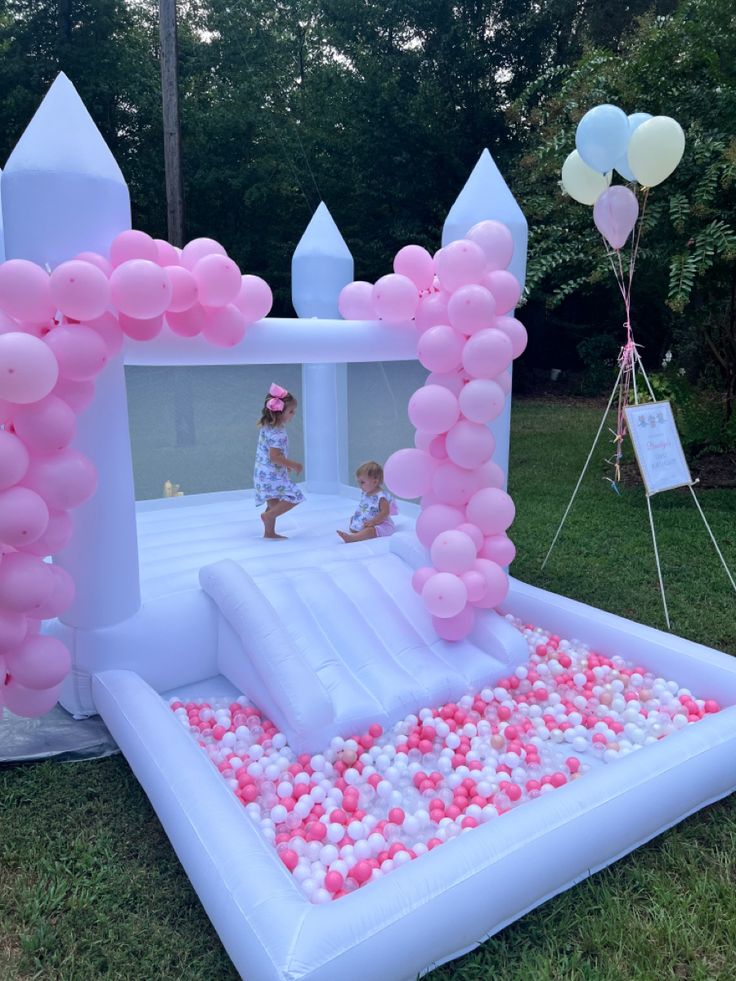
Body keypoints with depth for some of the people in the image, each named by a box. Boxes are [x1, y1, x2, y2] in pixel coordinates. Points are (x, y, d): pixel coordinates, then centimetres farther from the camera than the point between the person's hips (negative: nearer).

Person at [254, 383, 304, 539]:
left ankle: (269, 532, 25)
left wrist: (287, 465, 22)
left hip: (265, 474, 10)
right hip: (272, 475, -10)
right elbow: (274, 456, -26)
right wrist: (294, 465, -17)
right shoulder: (277, 433, -21)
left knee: (274, 503, 17)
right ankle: (268, 515, -7)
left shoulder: (268, 427, 10)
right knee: (294, 497, -8)